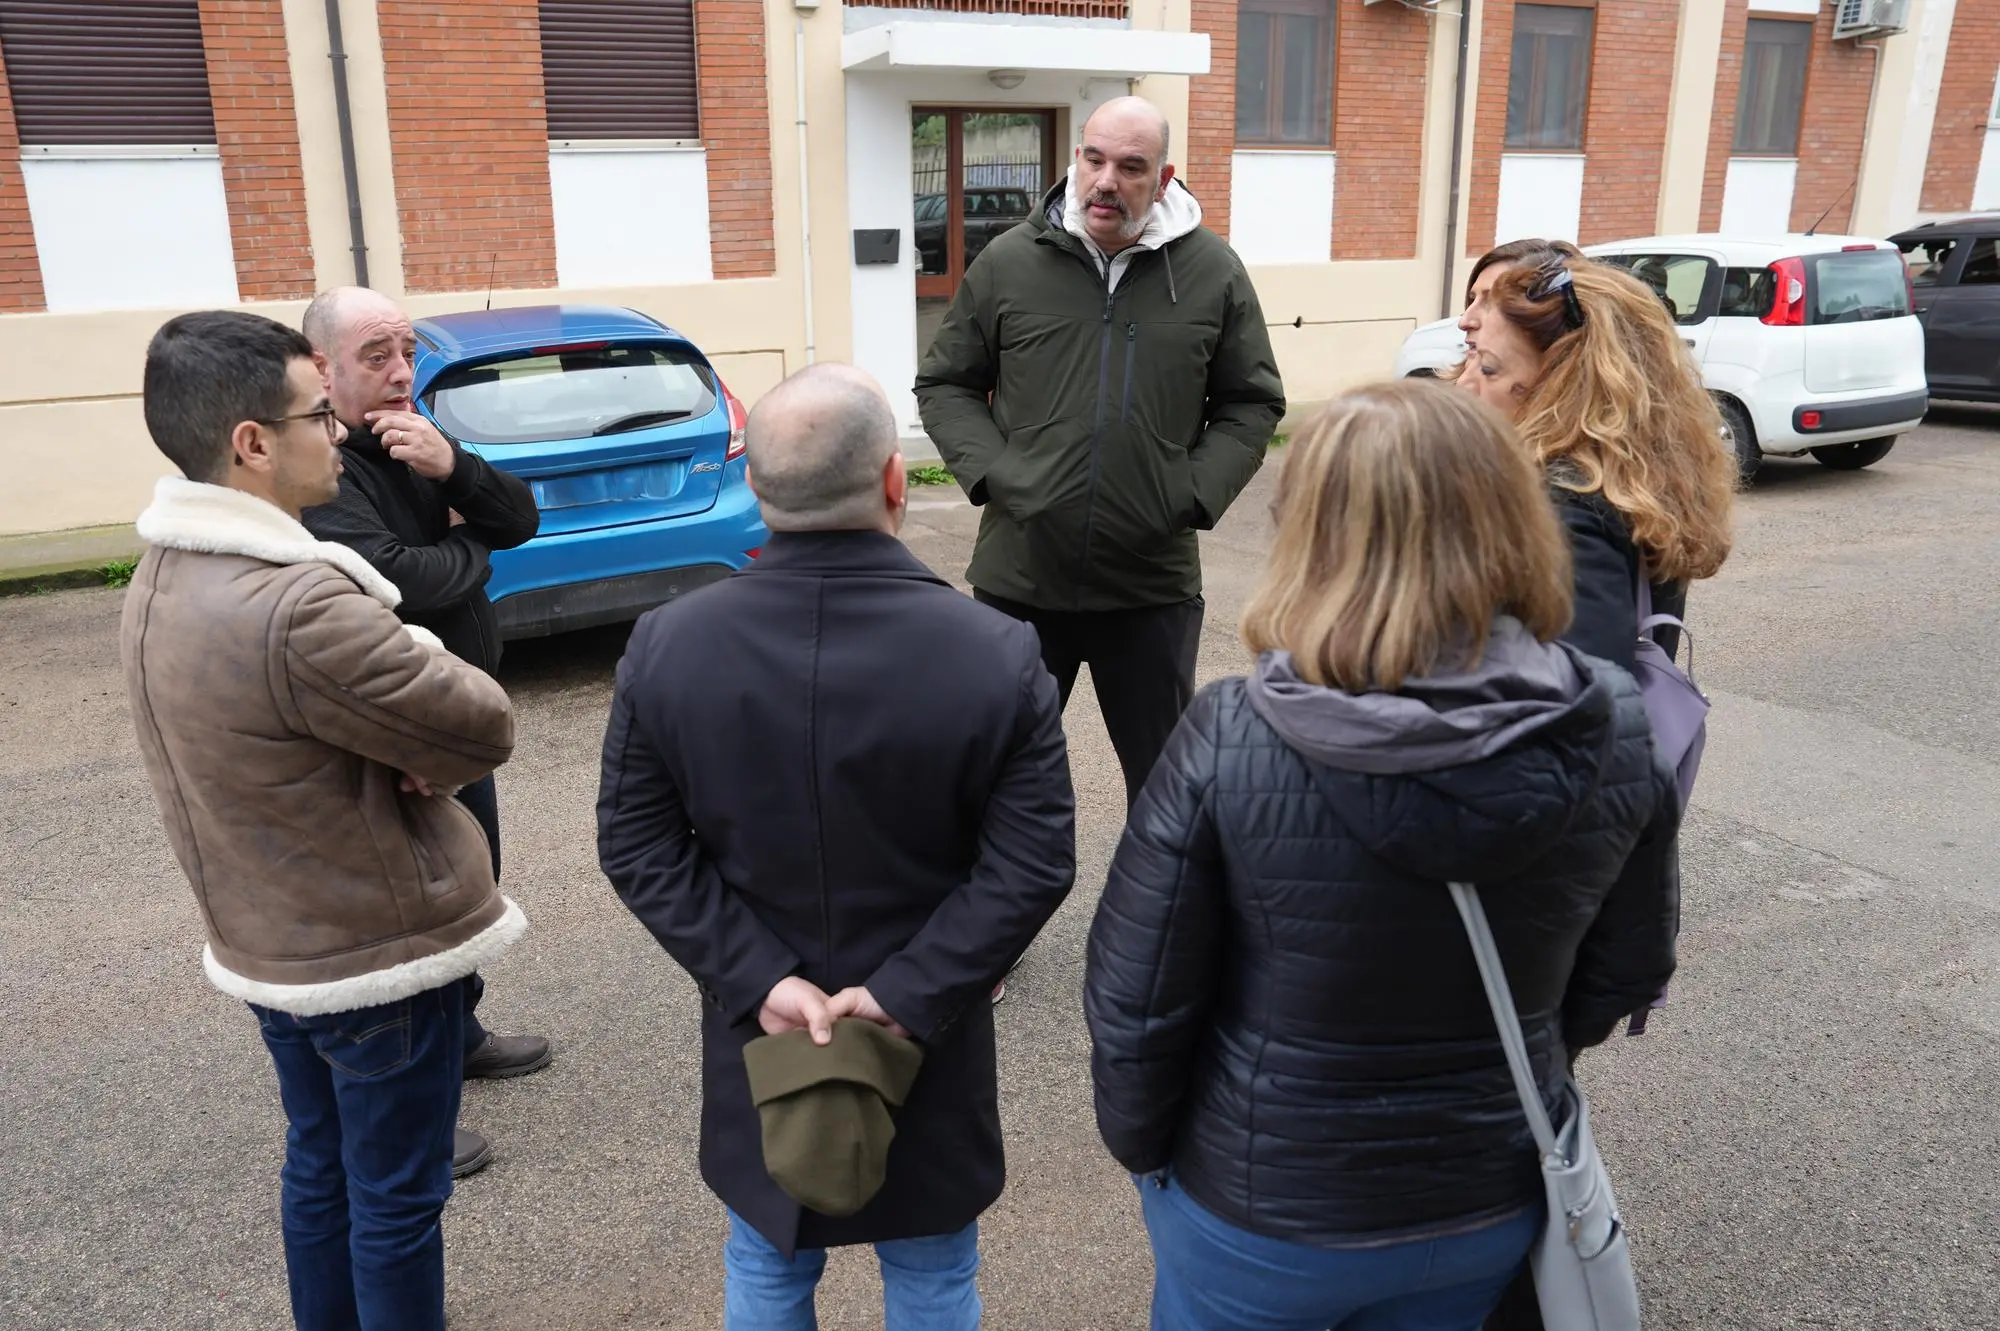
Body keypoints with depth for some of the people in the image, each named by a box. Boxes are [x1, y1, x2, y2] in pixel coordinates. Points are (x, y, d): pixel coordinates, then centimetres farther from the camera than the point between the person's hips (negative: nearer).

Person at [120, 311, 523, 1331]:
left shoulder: (160, 579, 0)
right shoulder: (297, 606, -32)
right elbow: (483, 728, -24)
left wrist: (403, 742, -13)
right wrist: (424, 745, -6)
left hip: (265, 943, 9)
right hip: (375, 954, -9)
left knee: (319, 1169, 25)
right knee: (396, 1198, 11)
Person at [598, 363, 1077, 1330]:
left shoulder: (664, 645, -12)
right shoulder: (996, 654, -19)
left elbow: (637, 847, -9)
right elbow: (1033, 862, -19)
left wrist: (757, 979, -11)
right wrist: (912, 994, -16)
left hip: (758, 1039, 2)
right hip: (930, 1044, -1)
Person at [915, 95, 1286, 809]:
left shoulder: (1213, 271, 1)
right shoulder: (1008, 262, 0)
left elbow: (1253, 403, 8)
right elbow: (944, 385, 8)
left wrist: (1196, 493, -7)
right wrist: (990, 472, -7)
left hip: (1153, 583, 0)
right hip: (1019, 576, 0)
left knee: (1165, 773, 15)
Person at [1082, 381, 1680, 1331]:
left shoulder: (1231, 739, -26)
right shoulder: (1617, 734, -15)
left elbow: (1134, 1002, -18)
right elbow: (1626, 970, 0)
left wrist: (1143, 1146, 2)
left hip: (1260, 1209, -3)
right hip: (1493, 1205, 3)